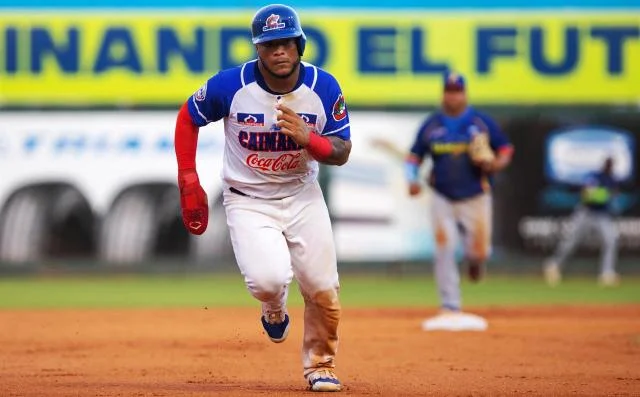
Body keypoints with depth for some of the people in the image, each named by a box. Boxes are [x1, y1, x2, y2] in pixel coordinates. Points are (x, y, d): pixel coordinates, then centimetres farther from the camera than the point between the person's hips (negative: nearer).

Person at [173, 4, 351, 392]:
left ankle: (320, 364, 26)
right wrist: (189, 184, -5)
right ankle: (274, 311, 16)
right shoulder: (231, 85, -17)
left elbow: (342, 153, -9)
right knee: (269, 279, -24)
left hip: (303, 196, 2)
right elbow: (188, 118, 0)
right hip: (248, 200, -2)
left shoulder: (324, 87, -13)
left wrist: (306, 137, -30)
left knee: (323, 288, -3)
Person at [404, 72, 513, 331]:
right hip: (443, 199, 1)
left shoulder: (482, 122, -2)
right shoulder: (431, 125, 2)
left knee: (479, 251, -1)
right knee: (444, 251, -9)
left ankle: (474, 258, 40)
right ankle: (450, 310, -6)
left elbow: (505, 149, 4)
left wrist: (497, 164, -17)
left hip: (475, 198, -1)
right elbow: (414, 155, 7)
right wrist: (412, 179, -10)